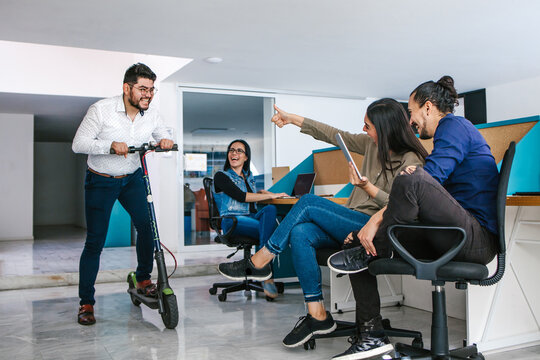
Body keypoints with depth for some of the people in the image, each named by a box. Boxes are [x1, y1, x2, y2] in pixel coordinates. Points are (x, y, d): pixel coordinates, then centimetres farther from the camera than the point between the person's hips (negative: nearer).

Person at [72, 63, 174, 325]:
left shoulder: (151, 115, -5)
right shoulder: (101, 109, -16)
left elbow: (164, 138, 8)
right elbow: (78, 144, -17)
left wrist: (165, 142, -17)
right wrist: (111, 145, -33)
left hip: (133, 179, 4)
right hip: (100, 182, -3)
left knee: (147, 226, -14)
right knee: (95, 241, -2)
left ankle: (143, 279, 9)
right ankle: (86, 302, 9)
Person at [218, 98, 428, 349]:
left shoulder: (410, 161, -8)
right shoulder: (371, 144, 12)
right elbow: (333, 135, 17)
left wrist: (367, 187, -29)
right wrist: (292, 119, 19)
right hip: (352, 222, 7)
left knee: (308, 203, -21)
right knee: (300, 233, -22)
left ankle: (260, 261, -9)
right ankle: (318, 315, -20)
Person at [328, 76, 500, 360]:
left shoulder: (454, 125, -3)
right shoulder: (449, 134, 28)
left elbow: (430, 179, -20)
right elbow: (428, 194, 25)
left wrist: (378, 219, -20)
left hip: (478, 238, -10)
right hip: (449, 240, 10)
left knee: (413, 179, -35)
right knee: (361, 240, 3)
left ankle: (371, 252, -12)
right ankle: (372, 334, -1)